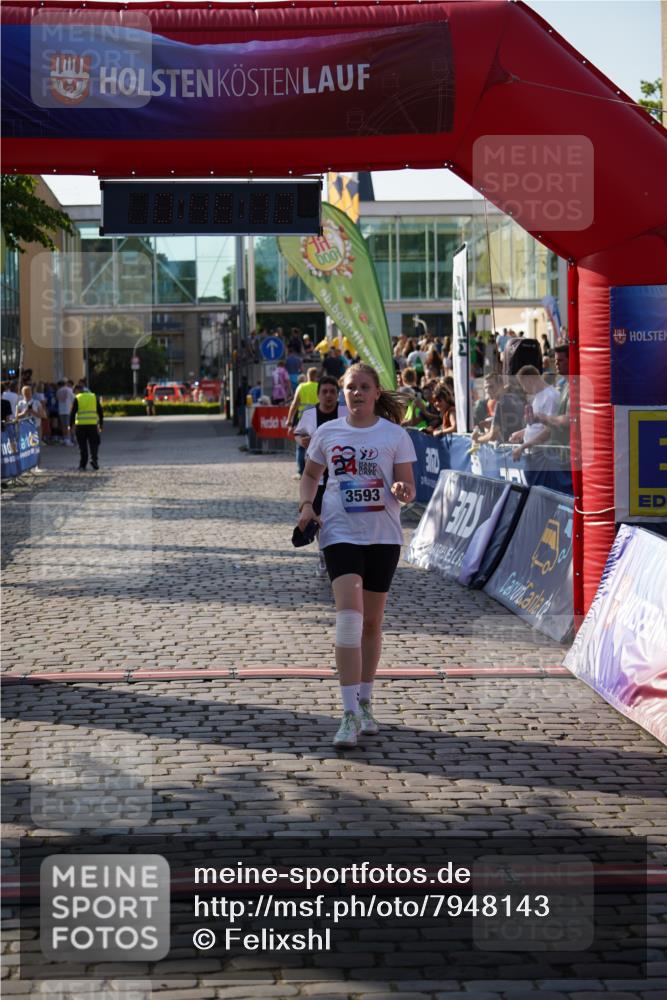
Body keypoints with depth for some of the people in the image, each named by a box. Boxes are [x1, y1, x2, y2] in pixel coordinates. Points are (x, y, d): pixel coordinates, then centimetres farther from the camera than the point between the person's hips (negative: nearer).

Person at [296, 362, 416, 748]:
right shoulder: (327, 433, 5)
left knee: (372, 622, 9)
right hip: (340, 533, -1)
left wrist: (401, 491, -21)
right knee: (349, 614, -17)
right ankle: (350, 713, -18)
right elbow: (311, 475, 19)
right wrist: (307, 505, 1)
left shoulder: (395, 435, 1)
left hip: (383, 536, 1)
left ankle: (365, 704, 27)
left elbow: (408, 488, 1)